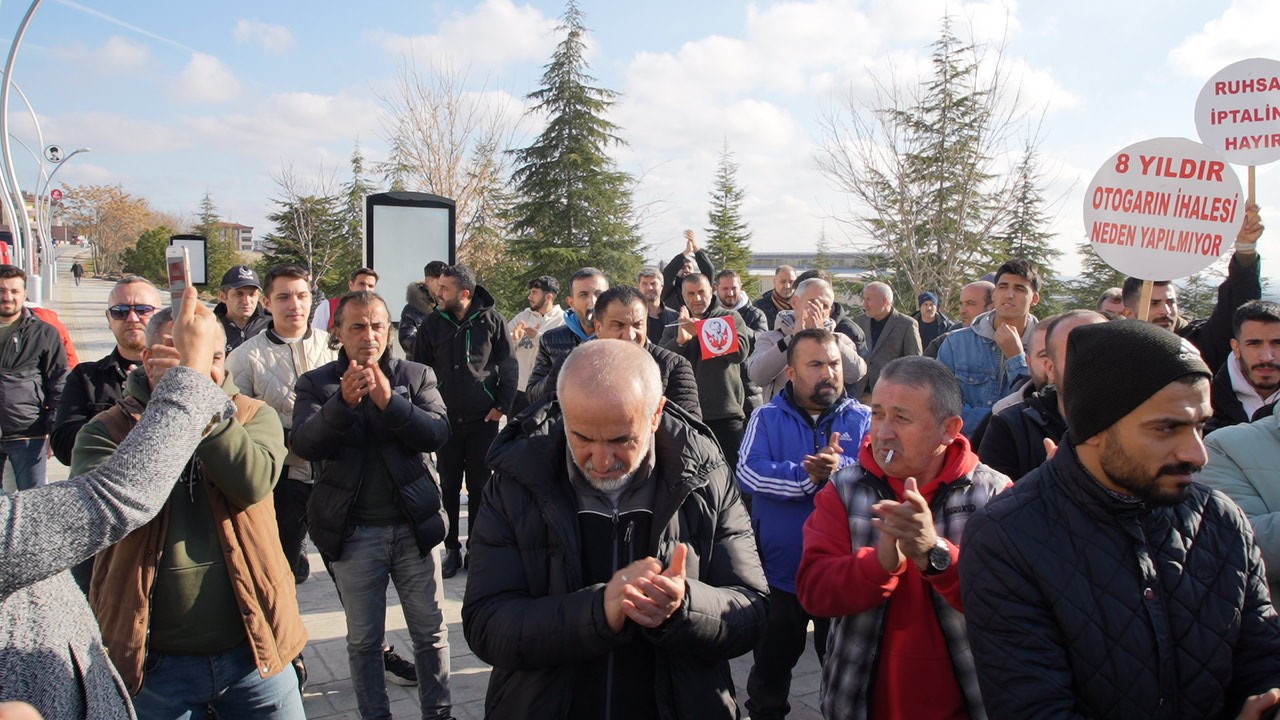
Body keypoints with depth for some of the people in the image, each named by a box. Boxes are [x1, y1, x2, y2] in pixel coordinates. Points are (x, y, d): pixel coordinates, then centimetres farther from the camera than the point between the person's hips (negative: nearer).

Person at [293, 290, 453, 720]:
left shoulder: (416, 376, 2)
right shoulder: (316, 384, 0)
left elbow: (438, 433, -11)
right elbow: (303, 443, -14)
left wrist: (390, 401, -25)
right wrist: (343, 402, -30)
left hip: (414, 526, 1)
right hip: (355, 534, 0)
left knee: (431, 633, 10)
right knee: (363, 640, 13)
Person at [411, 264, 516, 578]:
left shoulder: (492, 320, -5)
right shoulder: (433, 324, 0)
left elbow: (508, 366, 0)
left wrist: (502, 406, -6)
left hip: (483, 419, -1)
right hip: (444, 419, 2)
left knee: (480, 485, 7)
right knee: (449, 485, 7)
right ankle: (451, 549, 19)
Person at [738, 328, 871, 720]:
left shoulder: (862, 418, -1)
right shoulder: (766, 417, -3)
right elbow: (748, 474, -17)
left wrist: (841, 468, -30)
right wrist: (808, 476, -24)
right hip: (781, 571, 0)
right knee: (771, 665, 19)